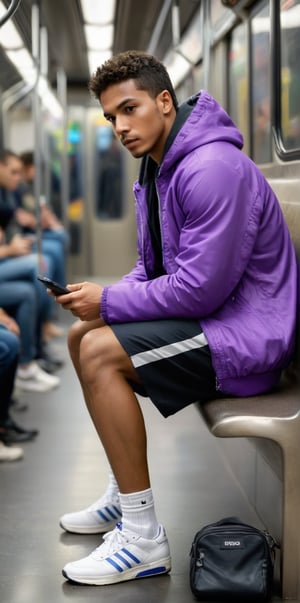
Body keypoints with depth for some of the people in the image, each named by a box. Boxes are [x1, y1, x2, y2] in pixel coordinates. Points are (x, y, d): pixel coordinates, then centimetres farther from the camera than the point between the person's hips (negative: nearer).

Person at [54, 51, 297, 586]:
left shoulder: (212, 169, -22)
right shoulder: (158, 168, 11)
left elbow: (202, 288, -26)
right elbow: (155, 268, 17)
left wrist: (109, 303, -15)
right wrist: (101, 299, -2)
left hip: (248, 332, -11)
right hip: (209, 319, 11)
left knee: (100, 352, -22)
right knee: (81, 336, 11)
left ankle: (143, 538, -14)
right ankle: (124, 495, 19)